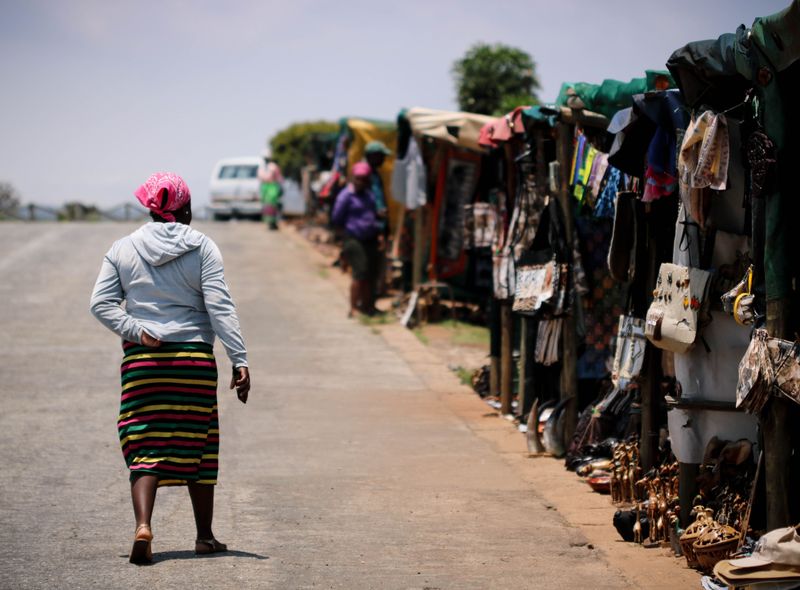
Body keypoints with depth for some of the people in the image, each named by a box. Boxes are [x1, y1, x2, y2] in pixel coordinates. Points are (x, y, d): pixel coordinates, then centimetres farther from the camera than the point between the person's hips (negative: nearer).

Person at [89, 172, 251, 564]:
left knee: (145, 447, 2)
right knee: (198, 446, 10)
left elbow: (101, 304, -2)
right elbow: (220, 307, -7)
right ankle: (205, 536, 19)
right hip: (195, 357, -1)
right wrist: (240, 360, -9)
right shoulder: (202, 247, -1)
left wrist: (136, 331, -5)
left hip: (142, 357, 1)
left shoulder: (123, 249, 6)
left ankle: (143, 525, -19)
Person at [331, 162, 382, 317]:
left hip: (370, 240, 7)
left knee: (370, 275, 8)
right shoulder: (346, 195, -7)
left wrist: (378, 233, 14)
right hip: (353, 239, -7)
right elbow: (336, 218, -6)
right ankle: (354, 308, -8)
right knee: (360, 273, -13)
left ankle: (367, 305, 20)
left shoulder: (369, 195, 15)